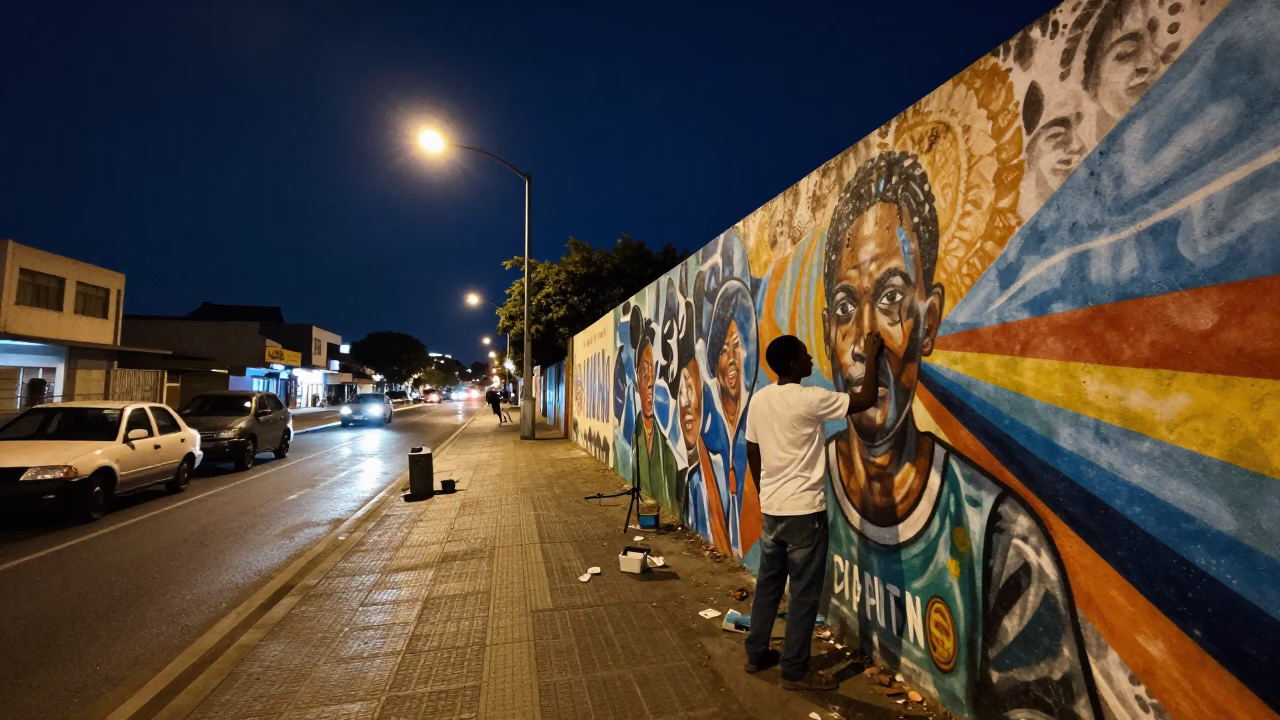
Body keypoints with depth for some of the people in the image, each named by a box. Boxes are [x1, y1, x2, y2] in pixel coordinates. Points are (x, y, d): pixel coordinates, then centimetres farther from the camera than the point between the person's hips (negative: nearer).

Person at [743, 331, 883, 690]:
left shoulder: (759, 399, 3)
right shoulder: (809, 399, -17)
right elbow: (866, 399, -9)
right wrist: (872, 356, 3)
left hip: (771, 509, 7)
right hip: (804, 512, -7)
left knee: (768, 584, 19)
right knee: (804, 594, 7)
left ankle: (756, 654, 32)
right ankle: (795, 672, 19)